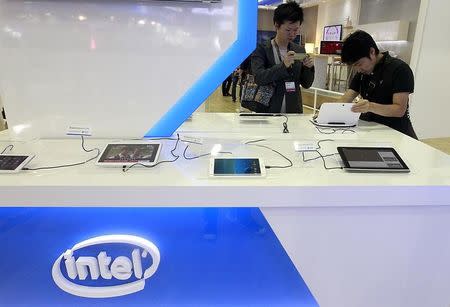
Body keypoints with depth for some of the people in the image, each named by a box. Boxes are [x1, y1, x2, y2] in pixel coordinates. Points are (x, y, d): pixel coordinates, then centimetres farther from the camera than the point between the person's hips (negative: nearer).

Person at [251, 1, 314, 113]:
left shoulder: (300, 51, 6)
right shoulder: (262, 50, -6)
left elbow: (306, 84, 8)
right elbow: (258, 77, -18)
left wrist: (308, 68, -11)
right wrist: (283, 65, -28)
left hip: (294, 111, 4)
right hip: (267, 111, -3)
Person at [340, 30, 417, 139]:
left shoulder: (399, 69, -10)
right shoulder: (362, 72, 11)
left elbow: (400, 109, -17)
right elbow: (345, 100, 3)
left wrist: (371, 107, -34)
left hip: (394, 132, -4)